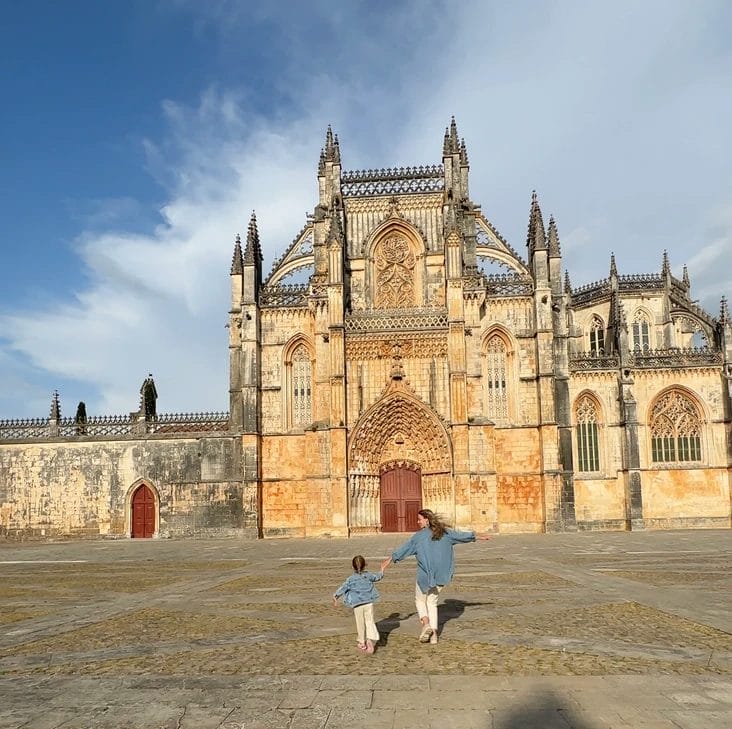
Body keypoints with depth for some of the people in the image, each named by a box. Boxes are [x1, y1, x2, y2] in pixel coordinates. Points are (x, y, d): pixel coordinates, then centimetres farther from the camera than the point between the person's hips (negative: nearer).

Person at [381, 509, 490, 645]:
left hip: (425, 575, -5)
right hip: (440, 576, 5)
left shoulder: (419, 536, -10)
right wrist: (478, 536, 29)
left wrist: (390, 559, -2)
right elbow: (461, 536, 15)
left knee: (420, 600, 13)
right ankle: (434, 633, 11)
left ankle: (426, 624, -10)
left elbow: (404, 548, -9)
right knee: (432, 602, 16)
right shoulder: (445, 532, 5)